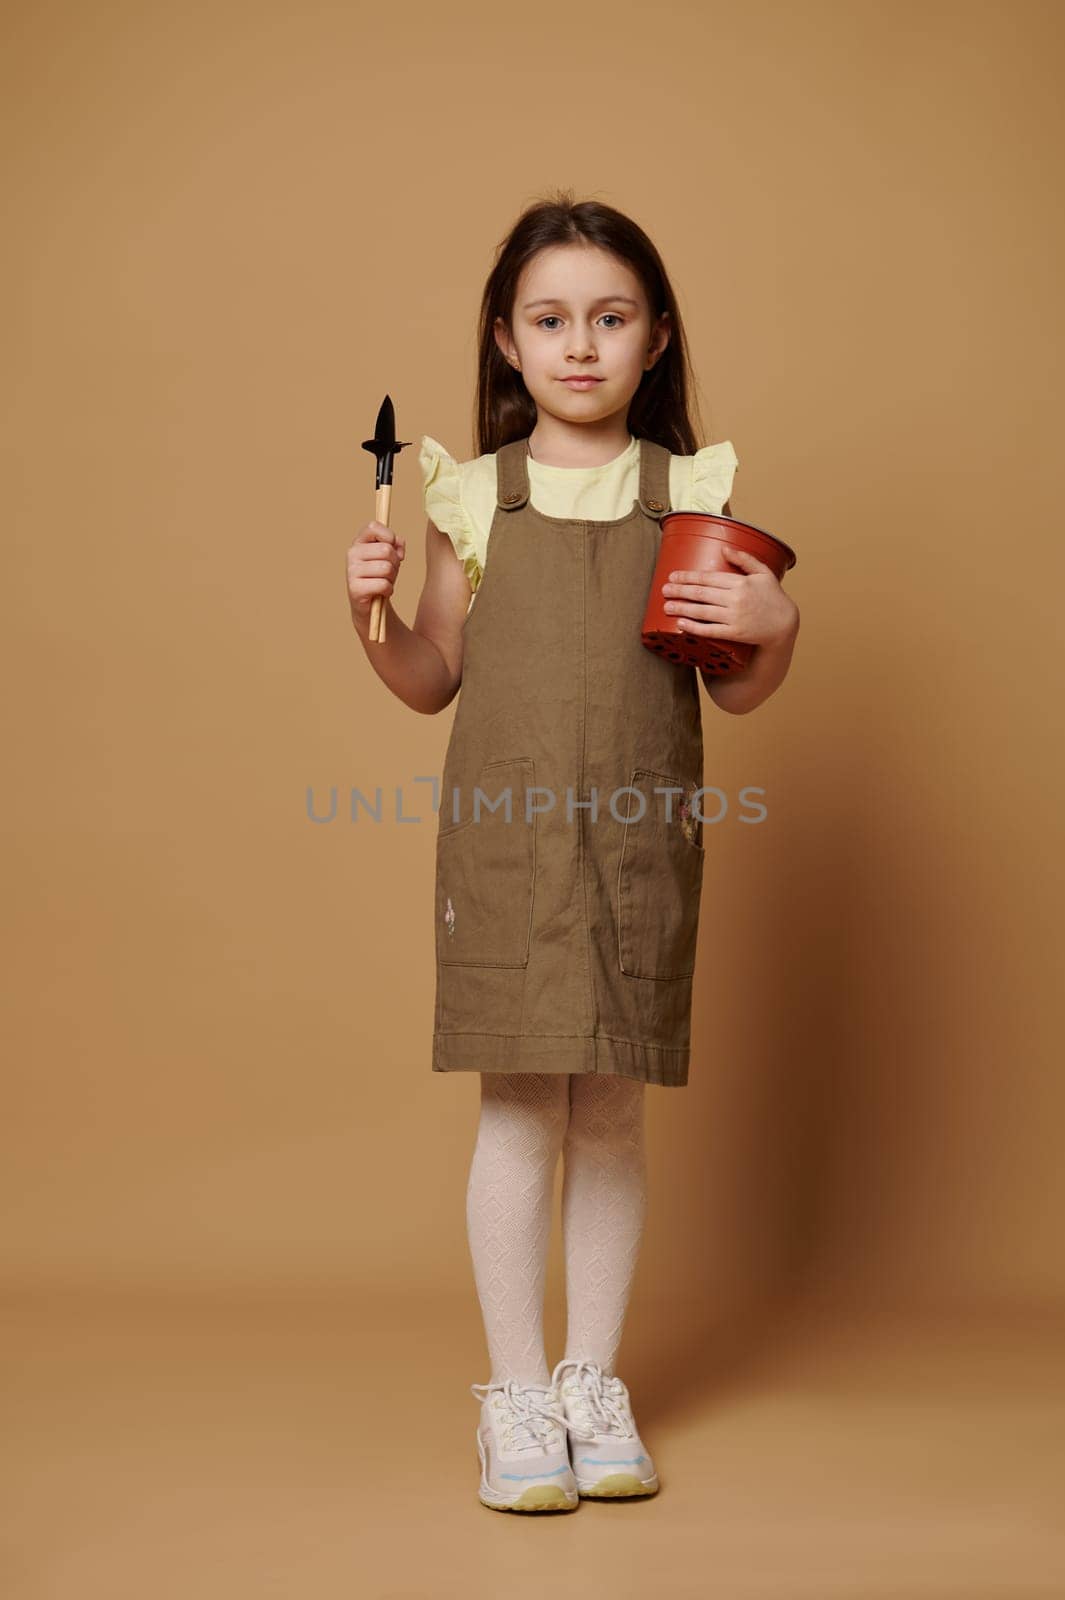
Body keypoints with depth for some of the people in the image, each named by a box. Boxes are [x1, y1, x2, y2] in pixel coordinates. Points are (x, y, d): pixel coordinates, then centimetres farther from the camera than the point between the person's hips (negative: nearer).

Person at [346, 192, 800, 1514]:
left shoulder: (692, 493, 5)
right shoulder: (471, 496, 4)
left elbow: (739, 694, 6)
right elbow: (434, 682, 9)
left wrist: (771, 630, -13)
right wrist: (373, 613, -8)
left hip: (639, 843, 1)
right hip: (504, 839, -1)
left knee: (612, 1108, 8)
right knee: (519, 1106, 0)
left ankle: (594, 1380, 23)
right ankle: (515, 1392, 14)